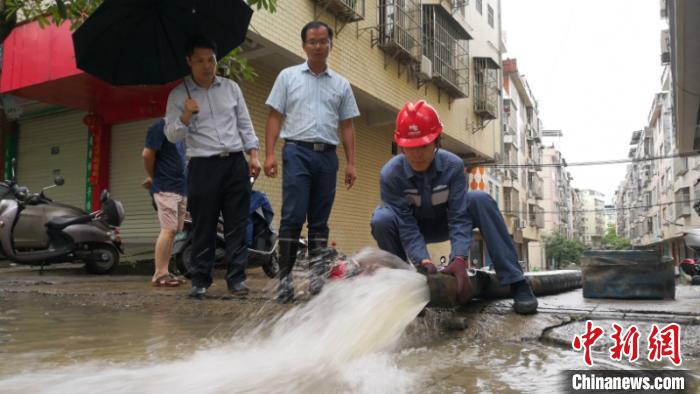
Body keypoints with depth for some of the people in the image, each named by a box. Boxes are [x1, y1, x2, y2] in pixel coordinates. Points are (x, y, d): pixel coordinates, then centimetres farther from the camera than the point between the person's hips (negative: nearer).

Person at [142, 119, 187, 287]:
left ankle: (164, 272, 12)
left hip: (181, 187, 8)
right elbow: (147, 154, -13)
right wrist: (153, 176, 1)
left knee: (173, 231, 7)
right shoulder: (160, 126, -9)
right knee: (168, 230, -12)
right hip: (165, 187, -8)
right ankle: (159, 274, -7)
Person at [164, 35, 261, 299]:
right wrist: (186, 116, -17)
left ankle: (236, 278, 6)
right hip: (203, 166, -2)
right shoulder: (178, 95, 4)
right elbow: (172, 135, 0)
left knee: (237, 224, 1)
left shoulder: (231, 88, 12)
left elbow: (245, 124, 14)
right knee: (203, 227, 0)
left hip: (235, 163, 2)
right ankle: (200, 281, 9)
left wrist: (253, 154, 4)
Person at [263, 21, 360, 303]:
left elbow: (347, 126, 13)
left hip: (327, 155, 3)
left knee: (319, 221, 7)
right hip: (297, 152, -2)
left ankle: (317, 277, 13)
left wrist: (351, 163, 5)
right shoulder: (288, 76, 8)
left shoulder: (341, 84, 15)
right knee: (292, 217, -9)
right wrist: (269, 153, -7)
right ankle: (285, 277, -3)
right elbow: (275, 117, 4)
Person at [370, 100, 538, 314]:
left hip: (445, 222, 1)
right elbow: (406, 226, -29)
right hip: (413, 226, -1)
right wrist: (423, 262, -44)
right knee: (382, 220, -34)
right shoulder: (390, 175, -29)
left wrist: (459, 260, -43)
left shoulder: (453, 166, -26)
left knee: (481, 201, -28)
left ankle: (516, 282, -26)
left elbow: (459, 217, -28)